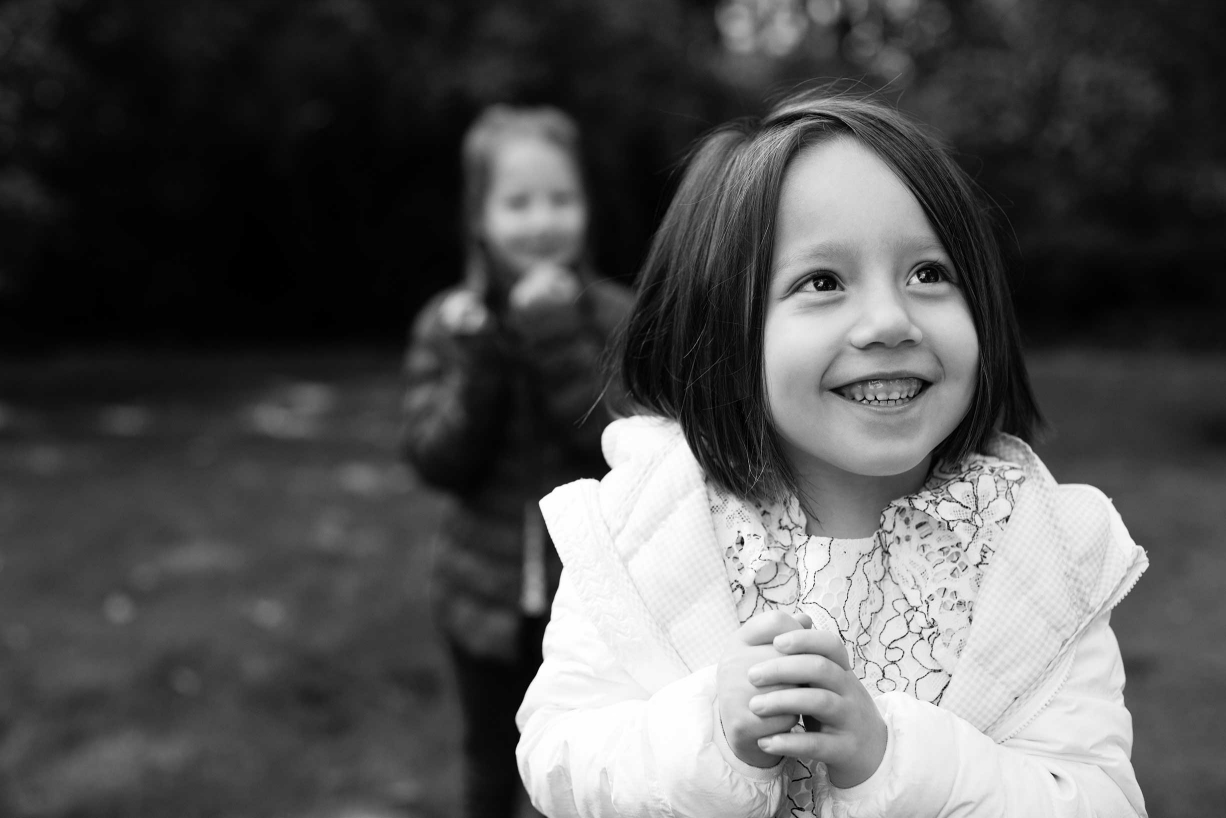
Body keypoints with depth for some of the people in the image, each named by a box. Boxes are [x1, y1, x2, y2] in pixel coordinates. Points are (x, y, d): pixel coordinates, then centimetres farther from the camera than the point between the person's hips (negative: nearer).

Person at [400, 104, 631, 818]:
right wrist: (478, 360, -23)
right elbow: (437, 463, -11)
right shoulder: (448, 323, -6)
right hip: (488, 598, 2)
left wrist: (557, 337, -27)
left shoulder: (617, 318, -11)